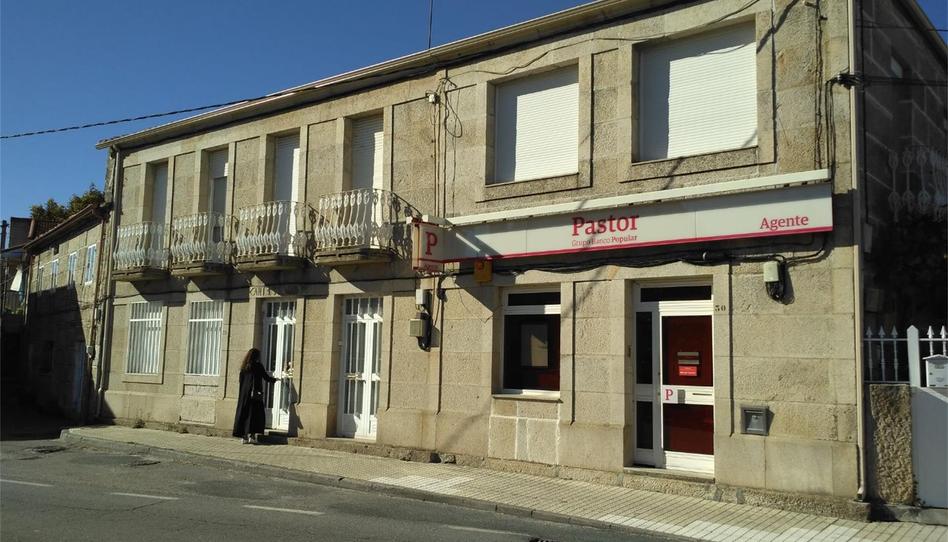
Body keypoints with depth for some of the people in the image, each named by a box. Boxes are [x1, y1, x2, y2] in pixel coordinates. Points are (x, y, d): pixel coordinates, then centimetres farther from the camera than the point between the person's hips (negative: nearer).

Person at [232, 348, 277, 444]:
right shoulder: (258, 365, -6)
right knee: (255, 414, -1)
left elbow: (241, 380, 10)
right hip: (255, 393, -6)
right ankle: (251, 435, -7)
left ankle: (244, 436, 8)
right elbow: (266, 377, 0)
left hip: (243, 394, 6)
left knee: (243, 414, 7)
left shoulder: (244, 367, 9)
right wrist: (274, 379, 19)